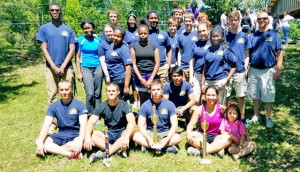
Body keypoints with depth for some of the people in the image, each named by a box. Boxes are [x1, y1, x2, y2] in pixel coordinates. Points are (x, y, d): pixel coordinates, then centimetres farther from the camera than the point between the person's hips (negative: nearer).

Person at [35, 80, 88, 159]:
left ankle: (54, 150, -22)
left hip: (76, 135, -4)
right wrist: (40, 142, -26)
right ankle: (70, 154, -33)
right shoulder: (54, 106, 1)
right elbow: (46, 125, -8)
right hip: (61, 135, 4)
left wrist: (80, 141, -38)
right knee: (38, 141, -20)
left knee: (83, 142, -37)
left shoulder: (79, 105, -8)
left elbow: (83, 125, -19)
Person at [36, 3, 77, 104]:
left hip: (66, 67, 1)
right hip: (51, 68, -1)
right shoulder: (44, 28, 5)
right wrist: (54, 67, -9)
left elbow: (72, 50, 2)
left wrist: (63, 66, -9)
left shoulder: (68, 30, 7)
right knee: (52, 94, 0)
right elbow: (44, 49, 0)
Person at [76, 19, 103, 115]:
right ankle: (90, 115, 7)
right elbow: (78, 57, 3)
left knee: (97, 94, 5)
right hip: (86, 68, -2)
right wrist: (79, 72, -2)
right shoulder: (80, 40, 1)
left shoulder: (98, 40, 4)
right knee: (90, 94, -11)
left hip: (98, 68, 2)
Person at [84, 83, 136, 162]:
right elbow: (90, 122, -14)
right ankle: (119, 149, -32)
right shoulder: (101, 107, -4)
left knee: (131, 131, -35)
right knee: (91, 134, -23)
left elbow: (132, 122, -27)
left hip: (122, 133, -2)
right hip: (109, 134, 3)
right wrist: (87, 137, -35)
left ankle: (105, 153, -38)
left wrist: (126, 137, -45)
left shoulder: (124, 105, -12)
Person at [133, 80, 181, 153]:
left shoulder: (169, 104, -8)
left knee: (177, 138, -31)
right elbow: (141, 125, -11)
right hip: (150, 133, 1)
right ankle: (167, 148, -28)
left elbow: (174, 124, -12)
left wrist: (166, 139, -28)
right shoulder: (145, 105, -7)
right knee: (136, 136, -28)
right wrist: (149, 139, -28)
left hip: (165, 133, 0)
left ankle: (148, 146, -25)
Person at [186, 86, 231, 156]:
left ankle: (200, 151, -36)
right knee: (190, 137, -28)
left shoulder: (221, 108, -5)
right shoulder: (200, 109, -3)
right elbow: (191, 124, -8)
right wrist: (188, 133, -28)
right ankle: (217, 148, -32)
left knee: (228, 138, -31)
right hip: (203, 135, 1)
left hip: (216, 136, 0)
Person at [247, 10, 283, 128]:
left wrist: (278, 69, -9)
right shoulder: (253, 35, 7)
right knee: (255, 96, 12)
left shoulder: (274, 34, 0)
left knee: (268, 96, 4)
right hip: (253, 70, 3)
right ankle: (256, 116, 26)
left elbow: (279, 52, -2)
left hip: (268, 71, -3)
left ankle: (269, 118, 18)